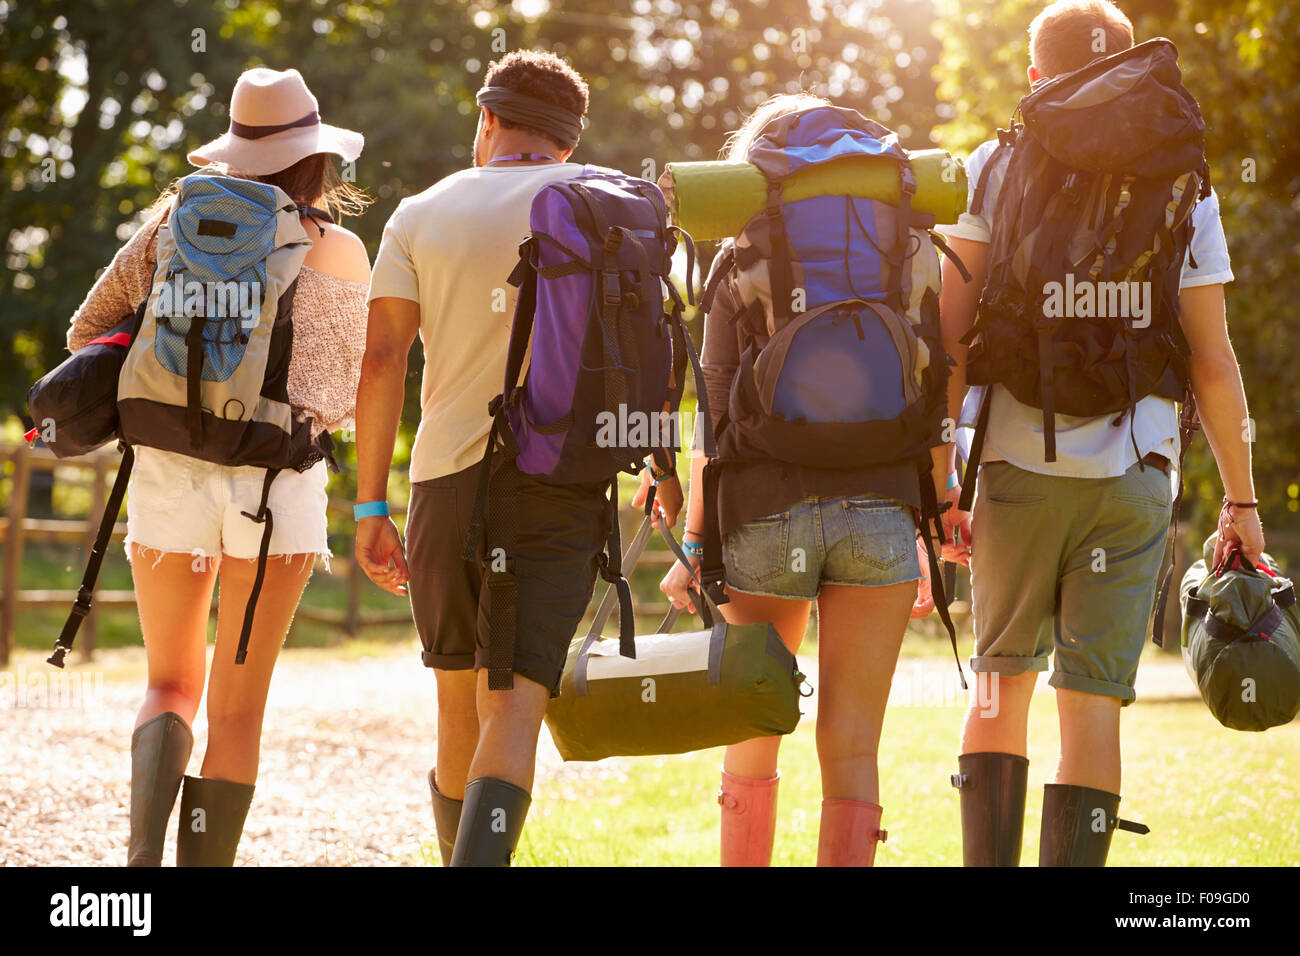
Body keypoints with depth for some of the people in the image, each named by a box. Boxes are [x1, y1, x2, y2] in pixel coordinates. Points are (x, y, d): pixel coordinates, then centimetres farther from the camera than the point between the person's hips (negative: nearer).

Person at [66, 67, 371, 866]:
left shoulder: (178, 222, 4)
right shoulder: (339, 254, -2)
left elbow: (89, 331, 9)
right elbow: (350, 392, 7)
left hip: (168, 472, 2)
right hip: (278, 485, -2)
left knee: (174, 684, 16)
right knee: (238, 705, 7)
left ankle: (147, 843, -9)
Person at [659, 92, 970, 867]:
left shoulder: (739, 261, 4)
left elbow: (717, 416, -1)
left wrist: (694, 546, 1)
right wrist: (938, 521, 13)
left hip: (766, 512, -1)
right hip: (880, 509, 1)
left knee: (751, 741, 15)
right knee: (853, 751, 2)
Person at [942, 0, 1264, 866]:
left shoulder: (993, 167, 4)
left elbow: (952, 331, -2)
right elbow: (1213, 361, 2)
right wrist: (1242, 500, 9)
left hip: (1017, 464, 0)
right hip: (1131, 471, 0)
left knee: (1003, 679, 15)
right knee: (1092, 698, 1)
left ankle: (990, 865, 8)